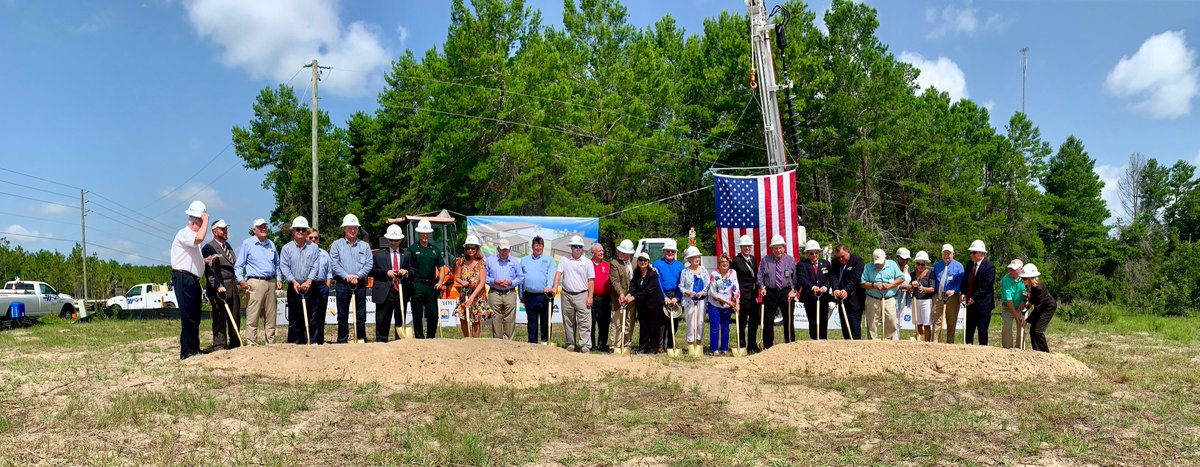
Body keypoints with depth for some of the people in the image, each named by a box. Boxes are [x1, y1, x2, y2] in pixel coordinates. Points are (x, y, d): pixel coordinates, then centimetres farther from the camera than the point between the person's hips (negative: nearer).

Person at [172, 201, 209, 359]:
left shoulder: (192, 238, 22)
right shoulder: (183, 233, -10)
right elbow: (200, 237, -32)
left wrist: (206, 260, 14)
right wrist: (205, 221, -18)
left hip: (193, 280, 10)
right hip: (183, 278, -10)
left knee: (195, 316, 13)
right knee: (188, 315, -12)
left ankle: (194, 349, 20)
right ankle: (186, 351, -10)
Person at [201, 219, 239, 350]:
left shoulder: (228, 245, 19)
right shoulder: (208, 248, -5)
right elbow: (209, 271, -13)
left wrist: (238, 281, 15)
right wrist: (218, 286, -22)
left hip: (232, 286, 7)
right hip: (218, 288, -7)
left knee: (235, 317, 8)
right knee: (220, 318, -5)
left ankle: (234, 344, 15)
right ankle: (219, 346, -1)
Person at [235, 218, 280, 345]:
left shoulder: (271, 244, 17)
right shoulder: (247, 243, 3)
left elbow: (277, 264, 25)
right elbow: (239, 265, 1)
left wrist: (278, 280, 13)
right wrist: (240, 280, -11)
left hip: (271, 282, 5)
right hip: (255, 283, -5)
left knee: (270, 317, 7)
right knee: (252, 317, -8)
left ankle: (270, 343, 12)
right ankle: (251, 344, -6)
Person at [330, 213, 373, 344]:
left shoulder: (364, 246, 10)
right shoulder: (337, 244, 6)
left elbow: (369, 263, 2)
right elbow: (334, 263, -4)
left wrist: (358, 275, -12)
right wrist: (346, 276, -14)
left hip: (360, 284, 1)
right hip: (342, 284, -1)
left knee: (361, 316, 3)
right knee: (342, 315, 3)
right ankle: (342, 341, 9)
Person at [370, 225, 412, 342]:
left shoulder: (407, 254, 13)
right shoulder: (378, 254, 8)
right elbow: (372, 271, 2)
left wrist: (406, 272, -6)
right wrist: (386, 273, -11)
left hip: (402, 291, 2)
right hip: (384, 292, -2)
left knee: (401, 321, 7)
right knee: (382, 321, -3)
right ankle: (381, 342, 2)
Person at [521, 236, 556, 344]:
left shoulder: (549, 260, 9)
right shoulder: (524, 260, 17)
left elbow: (551, 275, -6)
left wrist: (549, 287, -23)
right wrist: (521, 296, 11)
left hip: (545, 296, -3)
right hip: (530, 296, 3)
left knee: (545, 322, 1)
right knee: (532, 322, 8)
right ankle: (532, 344, 14)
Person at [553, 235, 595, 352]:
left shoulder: (587, 262, 4)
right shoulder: (564, 260, 9)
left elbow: (591, 281, 2)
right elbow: (558, 273, 0)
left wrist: (590, 297, -5)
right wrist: (555, 287, -16)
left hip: (582, 295, -2)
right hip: (567, 294, 2)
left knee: (584, 322, -6)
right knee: (568, 321, 9)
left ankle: (585, 345, -6)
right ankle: (571, 344, 18)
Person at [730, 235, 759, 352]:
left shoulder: (753, 259, 15)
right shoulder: (736, 260, -5)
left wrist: (758, 292, 11)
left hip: (754, 294, 6)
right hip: (743, 295, -6)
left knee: (754, 321, 10)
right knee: (742, 321, 0)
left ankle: (752, 346, 20)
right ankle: (742, 346, 8)